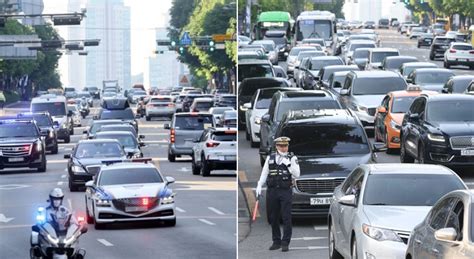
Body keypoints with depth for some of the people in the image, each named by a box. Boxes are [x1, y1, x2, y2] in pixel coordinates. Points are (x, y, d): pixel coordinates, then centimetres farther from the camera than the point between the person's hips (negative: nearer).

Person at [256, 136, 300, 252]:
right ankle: (276, 241, 17)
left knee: (286, 218, -7)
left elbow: (297, 174, -2)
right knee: (273, 218, 7)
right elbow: (264, 173, 12)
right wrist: (259, 186, 1)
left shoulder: (292, 158, 5)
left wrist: (288, 164, -13)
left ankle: (285, 243, -4)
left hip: (286, 191, -3)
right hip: (271, 191, 3)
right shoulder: (270, 158, 11)